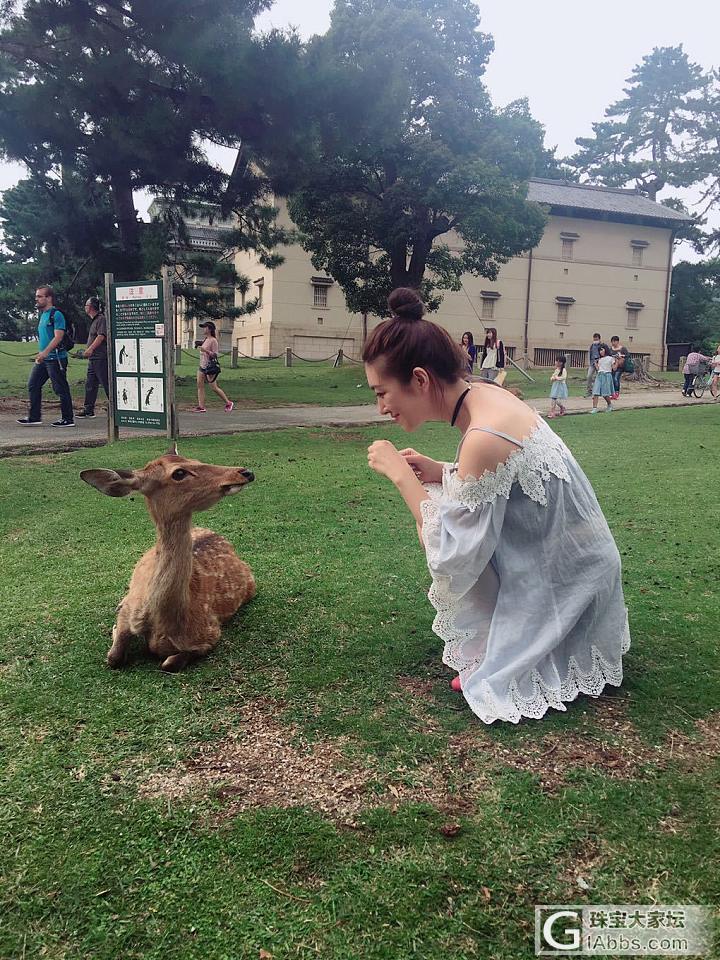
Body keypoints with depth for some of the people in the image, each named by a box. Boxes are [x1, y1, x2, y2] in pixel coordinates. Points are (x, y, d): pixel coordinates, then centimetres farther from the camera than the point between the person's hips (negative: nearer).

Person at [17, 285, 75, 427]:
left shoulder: (56, 314, -11)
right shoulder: (42, 314, 17)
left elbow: (58, 337, -21)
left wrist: (45, 352, -28)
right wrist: (41, 354, 21)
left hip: (56, 358, -9)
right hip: (43, 358, 9)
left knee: (61, 389, -3)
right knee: (33, 385, 7)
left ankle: (68, 419, 4)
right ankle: (34, 417, 13)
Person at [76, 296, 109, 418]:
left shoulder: (101, 319, -11)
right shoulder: (94, 320, 20)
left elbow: (101, 336, -23)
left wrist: (90, 349, -30)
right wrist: (87, 351, 26)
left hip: (100, 358, -10)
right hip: (93, 358, 10)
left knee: (107, 384, -7)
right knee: (90, 384, 10)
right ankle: (88, 409, 14)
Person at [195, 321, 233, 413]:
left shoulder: (213, 341, -14)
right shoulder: (205, 339, 13)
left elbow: (215, 355, -18)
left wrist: (205, 351, -27)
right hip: (202, 366, 9)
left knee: (214, 388, -4)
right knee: (200, 385, -1)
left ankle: (228, 403, 10)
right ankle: (201, 406, -1)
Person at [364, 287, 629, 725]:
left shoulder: (483, 437, -31)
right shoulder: (482, 395, -5)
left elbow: (450, 557, -25)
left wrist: (401, 475, -19)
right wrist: (440, 472, -4)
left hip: (564, 579, -8)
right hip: (566, 555, 8)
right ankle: (487, 649, 16)